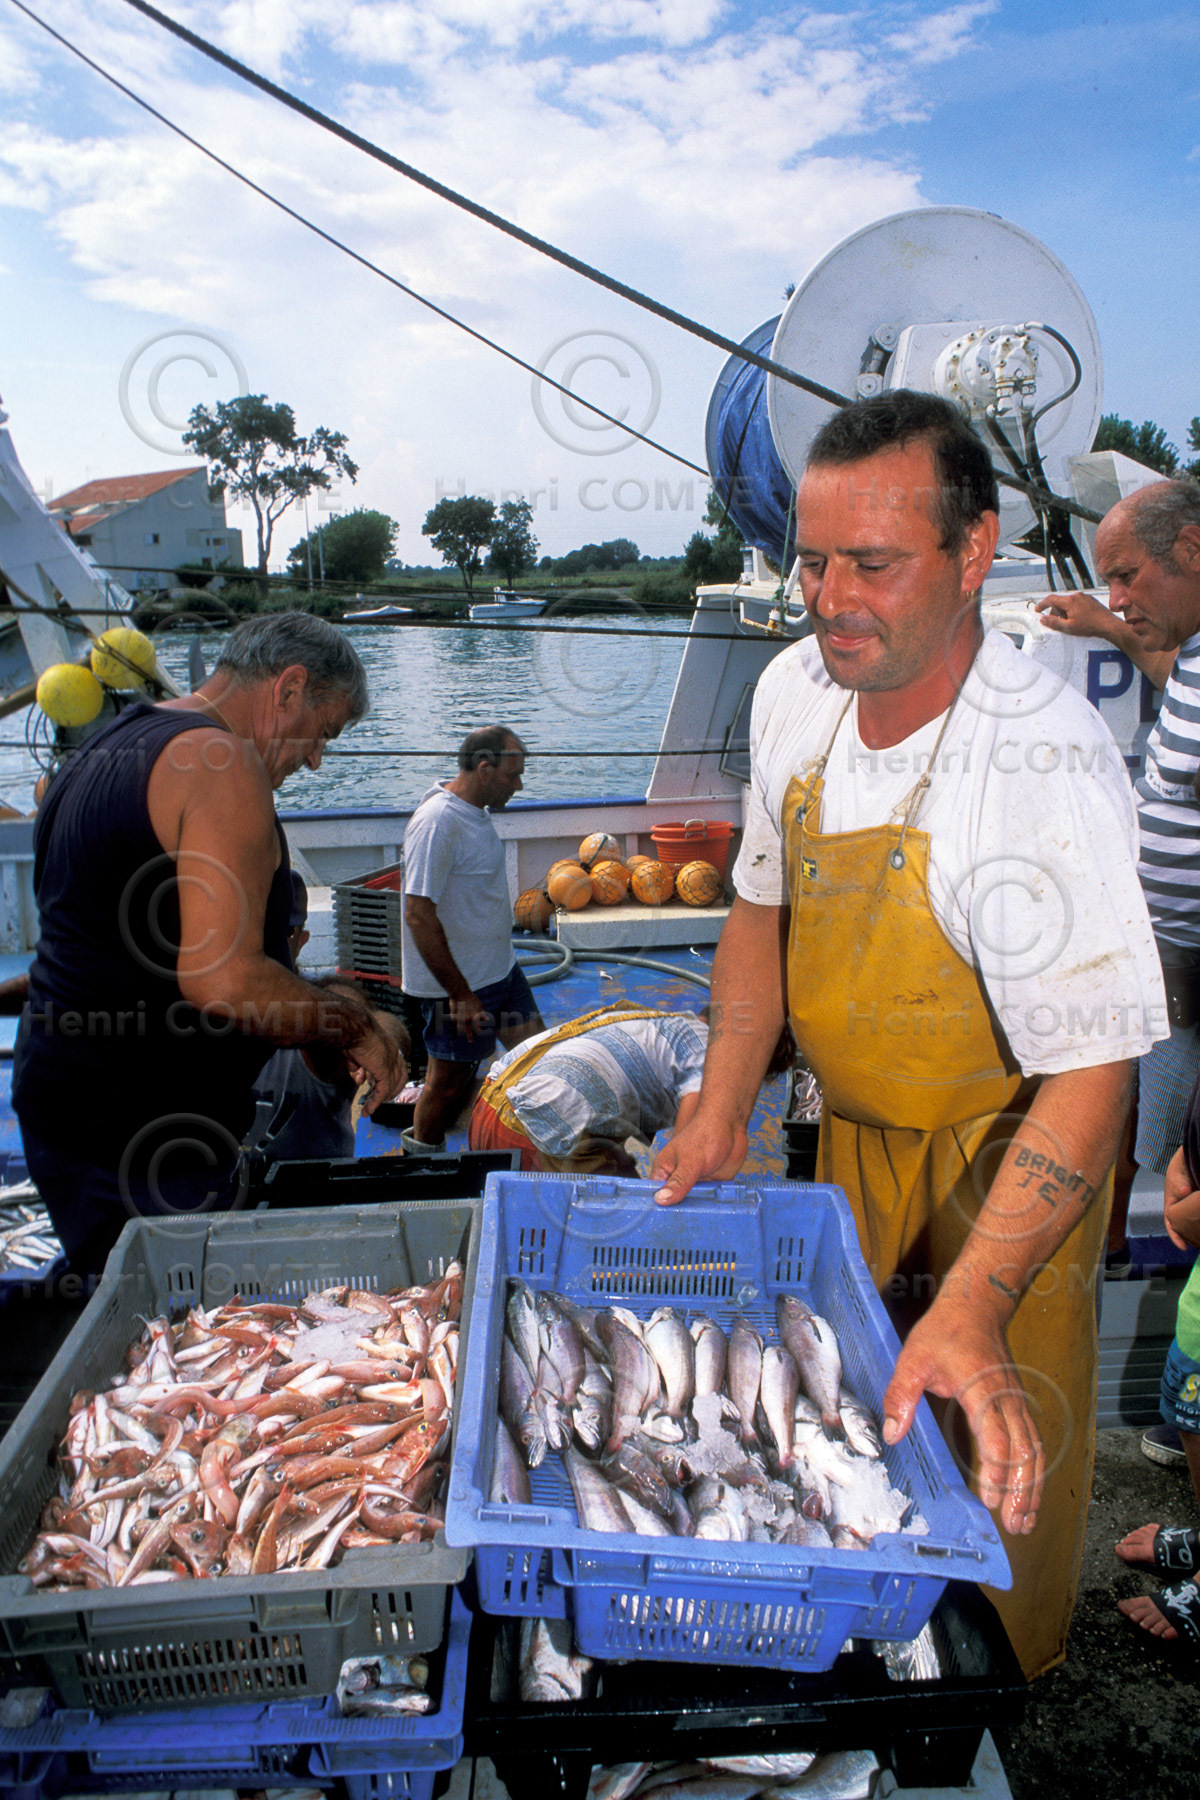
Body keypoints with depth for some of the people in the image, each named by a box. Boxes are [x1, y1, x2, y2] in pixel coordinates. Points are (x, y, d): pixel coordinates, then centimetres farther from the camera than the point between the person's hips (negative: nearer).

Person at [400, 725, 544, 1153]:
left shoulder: (477, 809, 6)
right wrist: (459, 994, -25)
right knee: (451, 1079, 6)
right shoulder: (437, 821, -24)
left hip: (501, 969, 9)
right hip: (458, 982, -9)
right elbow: (419, 914, -27)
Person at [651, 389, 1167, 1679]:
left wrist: (971, 1315, -40)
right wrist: (720, 1115, -5)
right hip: (856, 1131, 6)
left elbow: (1086, 1077, -31)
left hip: (1006, 1150, -5)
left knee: (995, 1458, 12)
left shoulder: (1048, 766, -32)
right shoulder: (796, 692, -12)